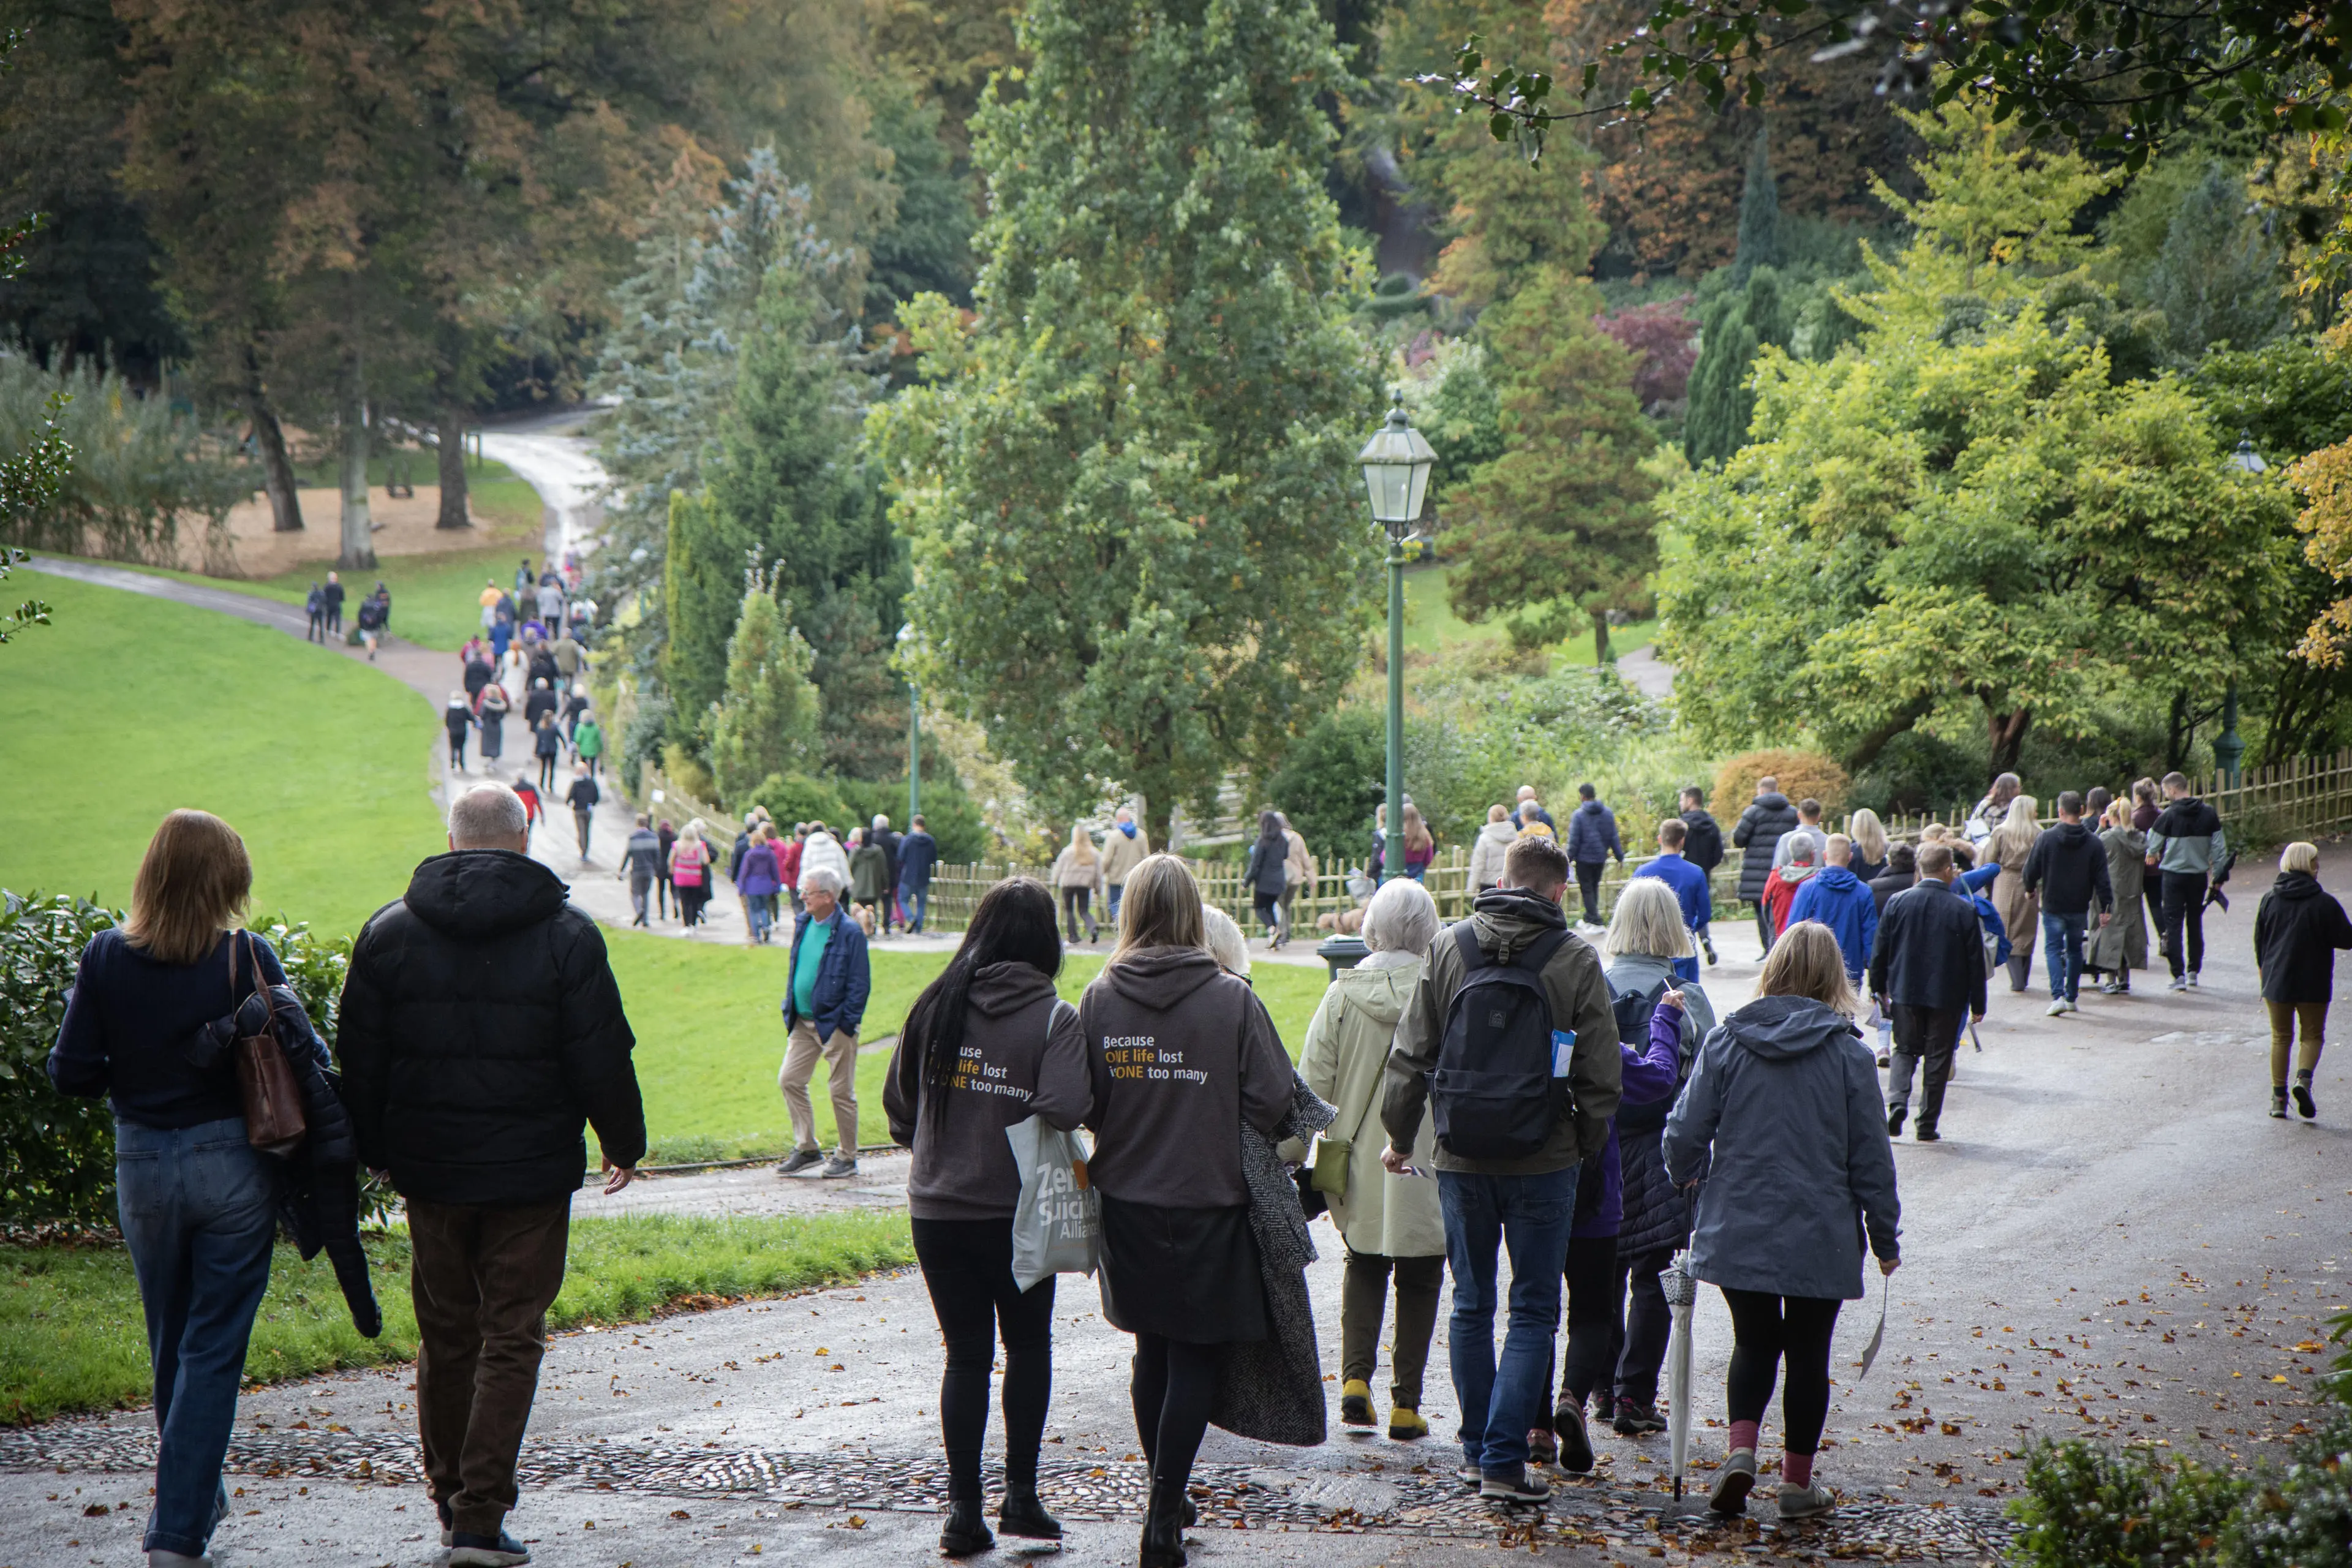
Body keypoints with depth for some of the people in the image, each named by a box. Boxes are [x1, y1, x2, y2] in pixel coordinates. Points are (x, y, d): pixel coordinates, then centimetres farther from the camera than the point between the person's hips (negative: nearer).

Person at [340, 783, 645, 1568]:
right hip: (531, 1173, -3)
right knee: (511, 1340, 0)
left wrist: (374, 1152, 18)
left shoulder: (388, 932, 1)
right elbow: (602, 1060, -5)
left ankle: (450, 1499, 25)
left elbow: (359, 1063, 5)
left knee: (445, 1336, 14)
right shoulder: (567, 936, -7)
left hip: (429, 1171, 3)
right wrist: (624, 1144, 10)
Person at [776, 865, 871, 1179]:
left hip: (834, 1024, -7)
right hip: (803, 1022, 7)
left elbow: (860, 984, -11)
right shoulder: (803, 923, 7)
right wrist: (790, 1009, 12)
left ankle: (847, 1157, 14)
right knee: (789, 1080, 5)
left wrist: (847, 1022, -14)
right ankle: (806, 1148, 17)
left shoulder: (850, 933, -14)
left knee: (842, 1091, 2)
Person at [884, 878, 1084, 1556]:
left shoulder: (935, 1006, -1)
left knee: (966, 1352, 10)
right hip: (1017, 1213, -3)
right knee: (1028, 1344, 16)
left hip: (936, 1210, 3)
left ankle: (964, 1510, 6)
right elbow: (1064, 1109, -27)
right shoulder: (1055, 1018, -12)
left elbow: (898, 1100, 8)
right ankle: (1020, 1494, 14)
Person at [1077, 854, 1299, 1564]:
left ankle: (1165, 1500, 30)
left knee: (1153, 1351, 19)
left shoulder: (1100, 998, -5)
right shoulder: (1232, 999, -12)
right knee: (1199, 1358, 2)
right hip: (1208, 1205, -3)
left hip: (1127, 1203, 4)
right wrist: (1227, 1143, 8)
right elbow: (1273, 1100, -10)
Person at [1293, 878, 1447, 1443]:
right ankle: (1406, 1403, 11)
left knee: (1363, 1268, 20)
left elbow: (1313, 1083, -4)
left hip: (1359, 1164, 2)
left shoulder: (1343, 994, -6)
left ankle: (1355, 1376, 4)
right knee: (1418, 1281, 10)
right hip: (1426, 1166, -2)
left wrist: (1293, 1155, 5)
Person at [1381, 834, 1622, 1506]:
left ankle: (1476, 1449, 21)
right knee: (1533, 1311, 3)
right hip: (1544, 1160, -3)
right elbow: (1599, 1072, -5)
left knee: (1472, 1306, 15)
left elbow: (1411, 1054, 2)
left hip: (1462, 1158, 3)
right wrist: (1587, 1145, 10)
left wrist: (1400, 1135, 13)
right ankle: (1503, 1458, -4)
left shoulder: (1448, 946, 0)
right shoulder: (1576, 959, -7)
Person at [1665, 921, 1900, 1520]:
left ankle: (1741, 1450, -4)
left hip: (1737, 1231, 1)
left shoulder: (1725, 1041, -4)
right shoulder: (1848, 1053, -7)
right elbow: (1870, 1156, -3)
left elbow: (1685, 1133, -1)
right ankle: (1798, 1481, 18)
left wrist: (1690, 1178, 21)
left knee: (1754, 1342, 17)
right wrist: (1885, 1238, 8)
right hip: (1820, 1238, -1)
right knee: (1808, 1353, 12)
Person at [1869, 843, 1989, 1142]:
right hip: (1947, 997, -2)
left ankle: (1897, 1101, -9)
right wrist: (1978, 1004, 4)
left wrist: (1880, 988, 13)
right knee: (1938, 1058, 8)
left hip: (1905, 993, 2)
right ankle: (1928, 1126, 10)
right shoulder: (1964, 910, -11)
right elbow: (1976, 961, -6)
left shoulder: (1897, 902, -6)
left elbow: (1880, 951, 0)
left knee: (1905, 1050, 15)